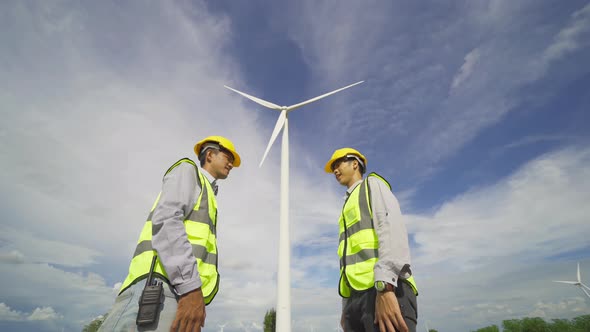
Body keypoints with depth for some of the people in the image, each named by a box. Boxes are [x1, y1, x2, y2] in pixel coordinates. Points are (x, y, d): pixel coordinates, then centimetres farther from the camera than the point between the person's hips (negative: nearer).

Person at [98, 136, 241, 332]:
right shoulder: (188, 171, 9)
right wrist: (191, 286, -20)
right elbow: (165, 220, -10)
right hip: (160, 285, -9)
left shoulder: (206, 192, 34)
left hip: (183, 290, 9)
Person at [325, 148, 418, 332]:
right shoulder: (348, 206, 30)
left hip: (387, 290, -7)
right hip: (357, 295, 8)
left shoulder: (372, 184, 9)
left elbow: (392, 227, -10)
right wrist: (346, 307, 19)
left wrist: (385, 285, -23)